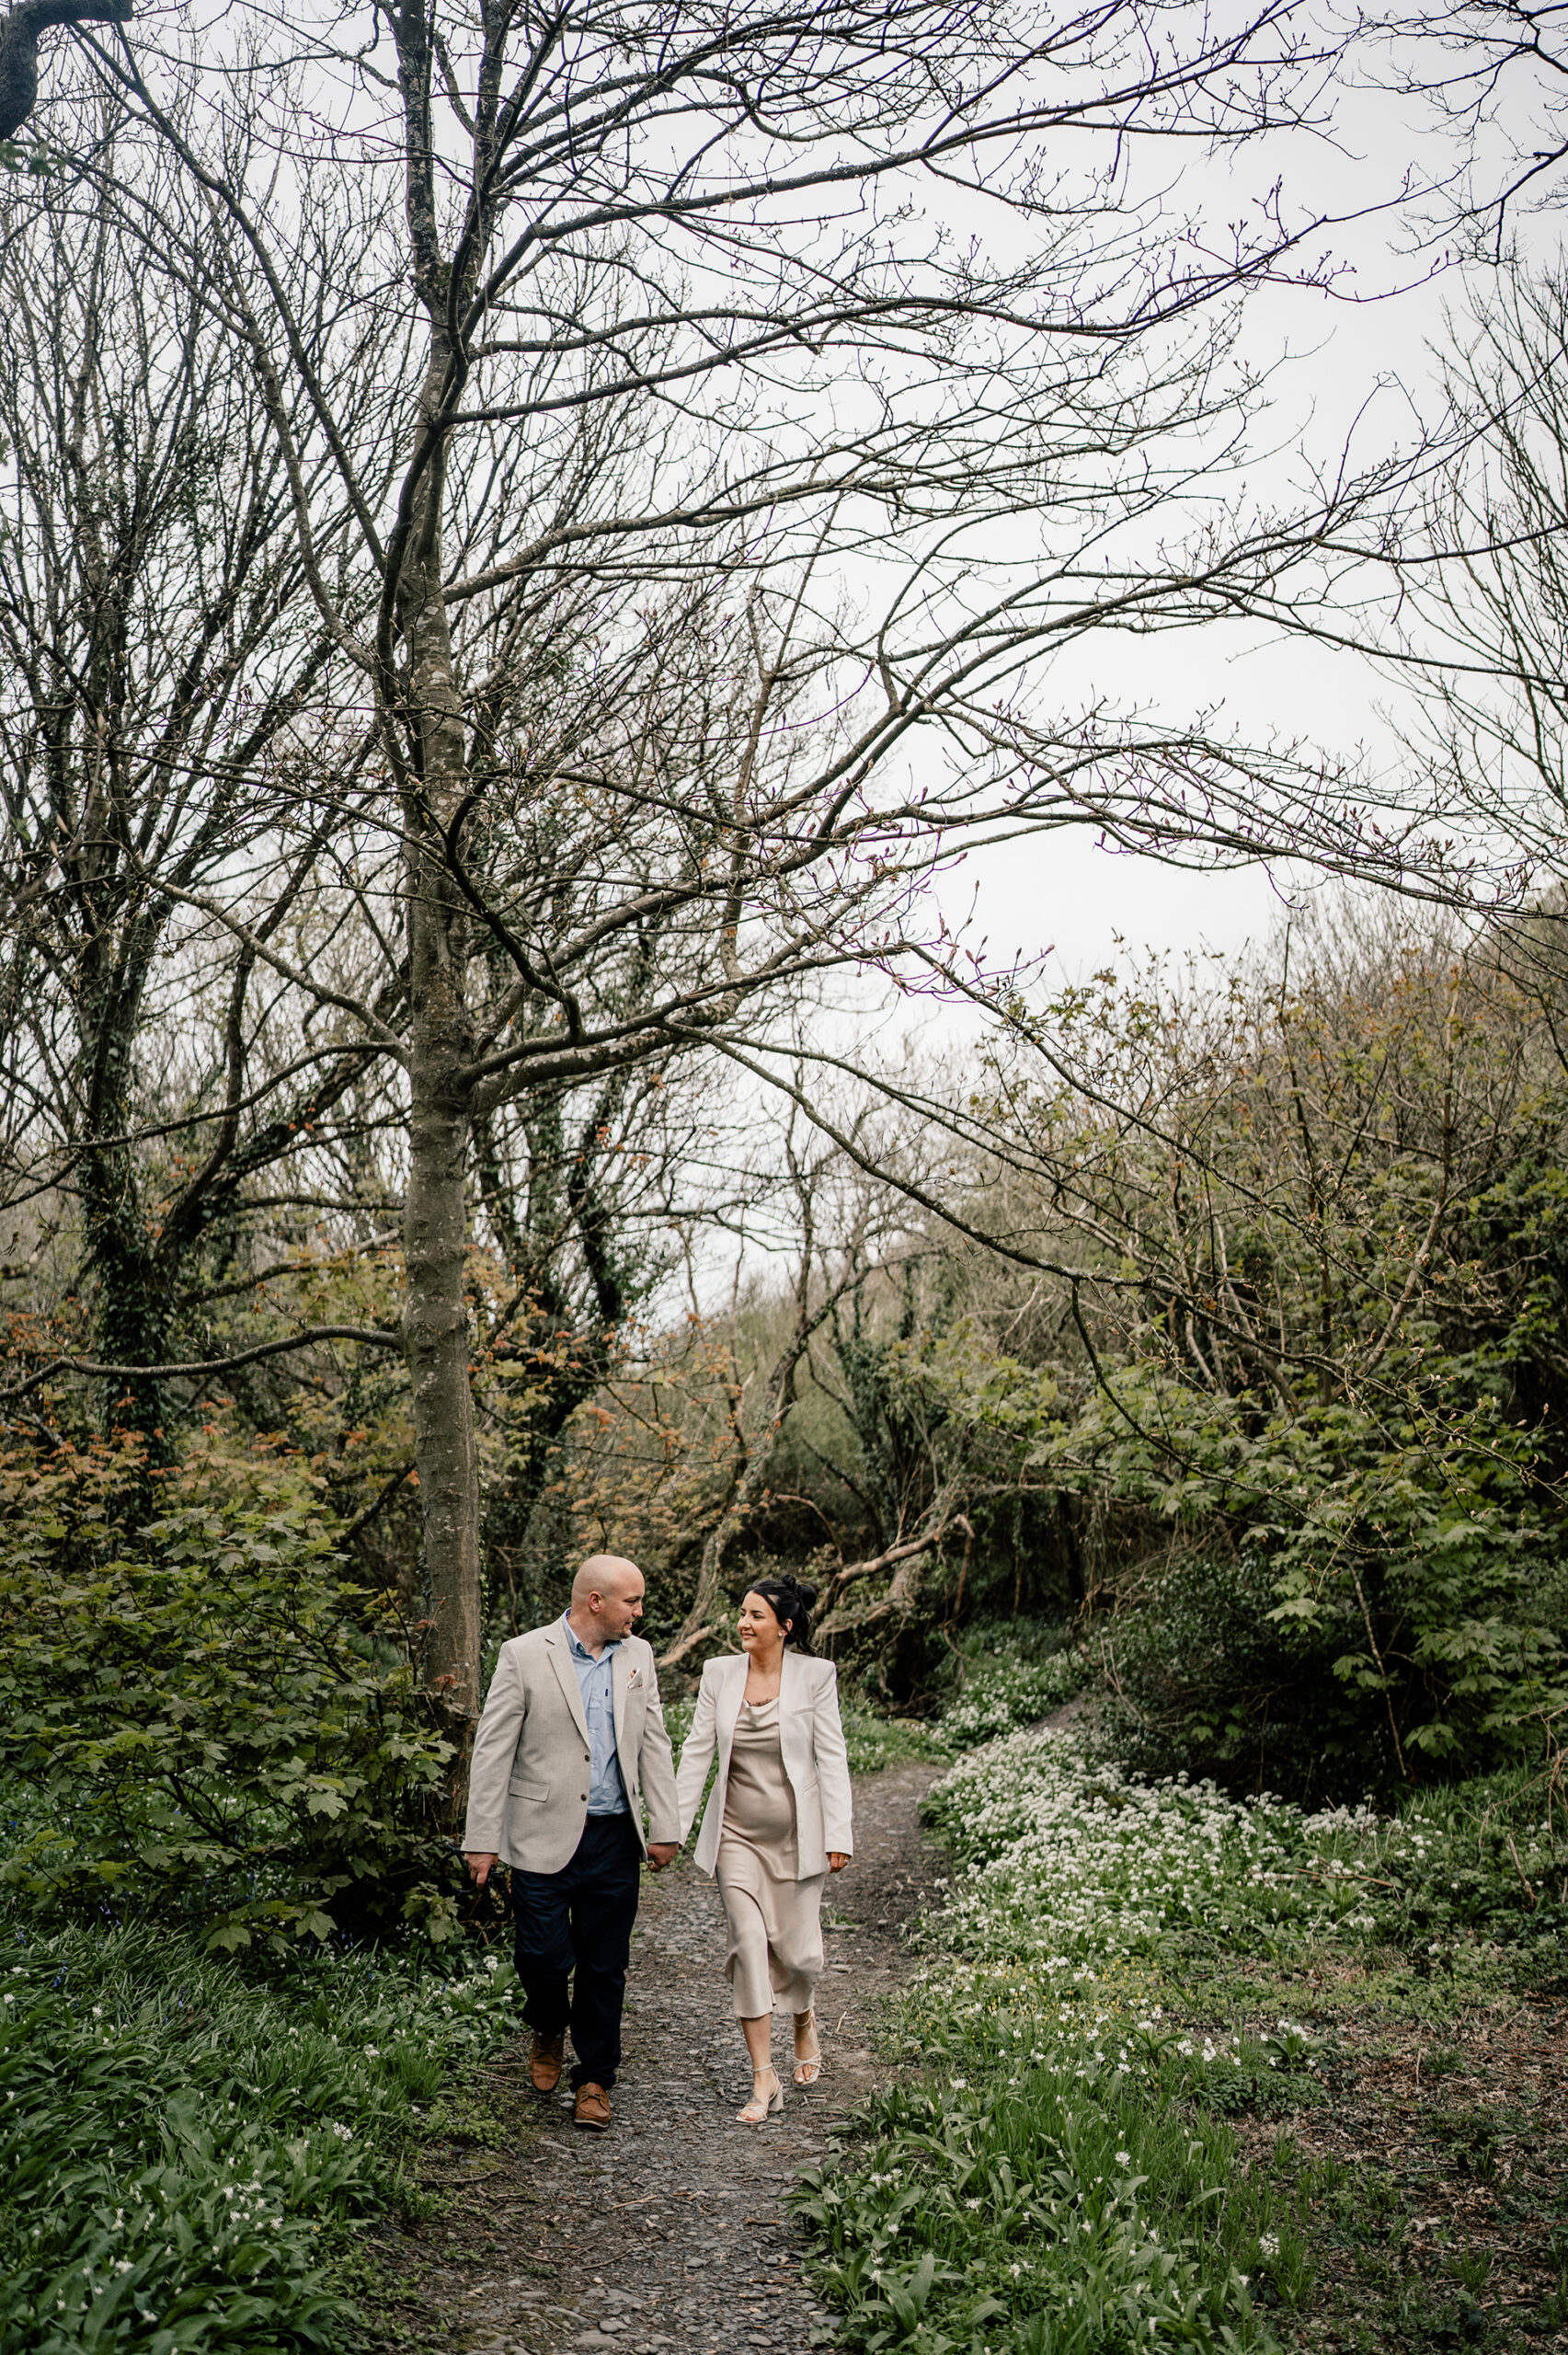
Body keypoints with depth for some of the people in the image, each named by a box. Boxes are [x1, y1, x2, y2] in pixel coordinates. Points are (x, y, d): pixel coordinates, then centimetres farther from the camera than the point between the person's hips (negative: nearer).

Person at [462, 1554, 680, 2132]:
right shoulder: (524, 1654, -7)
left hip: (615, 1840, 4)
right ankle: (548, 2030, 29)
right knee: (544, 1955, -3)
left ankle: (594, 2079, 25)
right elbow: (492, 1750, -6)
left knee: (605, 1966, 8)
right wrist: (482, 1840, -8)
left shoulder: (637, 1656, 8)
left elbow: (653, 1744, 10)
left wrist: (665, 1828, 6)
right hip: (545, 1838, -3)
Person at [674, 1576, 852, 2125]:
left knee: (796, 1949, 3)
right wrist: (673, 1827, 0)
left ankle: (805, 2022, 38)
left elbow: (832, 1757, -6)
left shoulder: (815, 1675, -7)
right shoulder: (719, 1673, 0)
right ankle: (764, 2080, 3)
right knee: (748, 1945, -6)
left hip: (796, 1832, -1)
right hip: (736, 1833, 2)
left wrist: (838, 1836, -10)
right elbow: (697, 1752, 3)